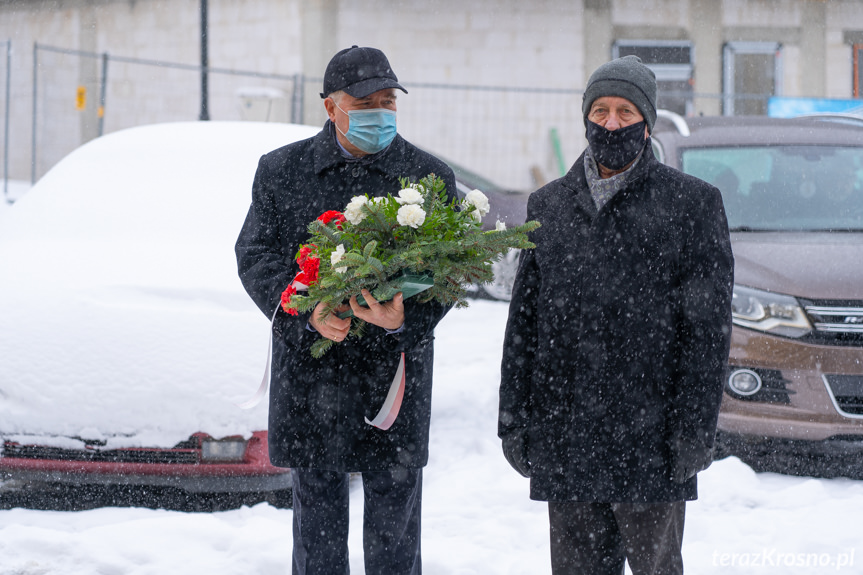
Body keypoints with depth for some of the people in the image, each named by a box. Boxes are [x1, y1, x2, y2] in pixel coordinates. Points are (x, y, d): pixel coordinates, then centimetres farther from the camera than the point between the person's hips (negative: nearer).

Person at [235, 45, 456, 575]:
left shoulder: (431, 177, 4)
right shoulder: (283, 172, 6)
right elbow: (256, 257, 0)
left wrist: (405, 318, -23)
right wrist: (308, 314, -18)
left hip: (396, 377, -1)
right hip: (311, 379, 1)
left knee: (394, 532, 2)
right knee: (318, 529, 8)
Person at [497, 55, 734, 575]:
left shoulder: (692, 203, 1)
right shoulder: (548, 206, 14)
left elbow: (708, 326, -3)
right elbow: (525, 319, 15)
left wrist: (694, 428, -10)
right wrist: (514, 416, 8)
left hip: (650, 437, -4)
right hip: (565, 440, 4)